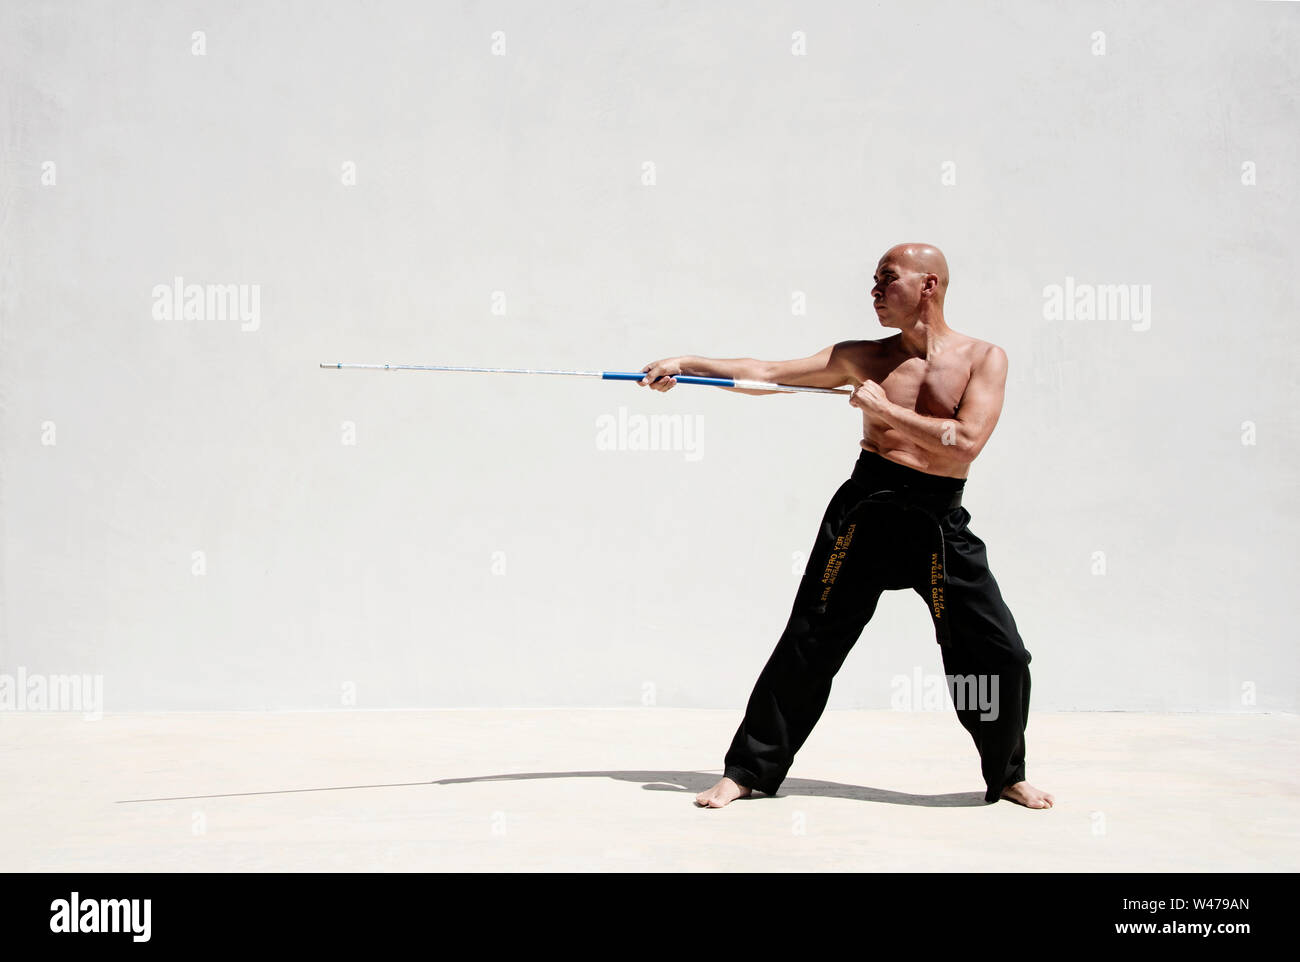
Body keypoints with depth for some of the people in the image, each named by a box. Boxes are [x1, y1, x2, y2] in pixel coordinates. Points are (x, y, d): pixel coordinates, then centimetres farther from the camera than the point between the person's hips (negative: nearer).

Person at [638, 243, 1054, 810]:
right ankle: (749, 770, 9)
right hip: (867, 510, 1)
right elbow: (766, 374, 4)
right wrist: (686, 366, -5)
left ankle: (1007, 776, 21)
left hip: (941, 524, -1)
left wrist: (887, 410, -12)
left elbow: (965, 443, -13)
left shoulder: (982, 359, 2)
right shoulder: (864, 359, 8)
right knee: (808, 644, -2)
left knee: (1000, 656, -2)